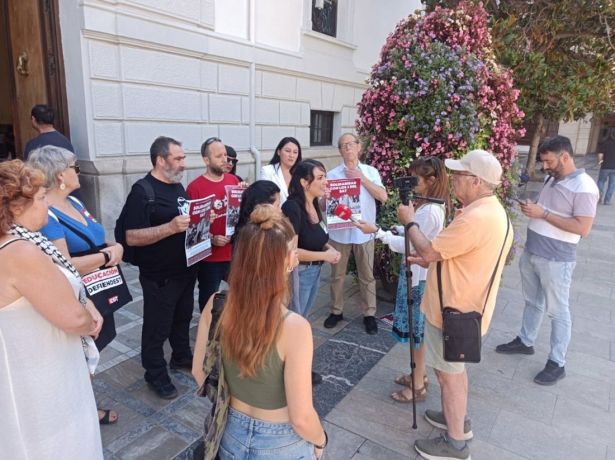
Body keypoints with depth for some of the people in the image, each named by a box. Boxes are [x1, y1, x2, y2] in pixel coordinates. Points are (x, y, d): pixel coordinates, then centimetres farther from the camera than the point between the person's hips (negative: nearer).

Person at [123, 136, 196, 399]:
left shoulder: (178, 186, 8)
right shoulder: (142, 191, -17)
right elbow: (132, 238, -23)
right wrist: (171, 227, -32)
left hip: (186, 269, 8)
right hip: (160, 276, -8)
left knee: (182, 318, 23)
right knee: (158, 327, 9)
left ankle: (182, 357, 43)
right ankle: (156, 374, 26)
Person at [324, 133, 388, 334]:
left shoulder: (370, 171, 2)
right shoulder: (332, 174, 1)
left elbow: (383, 197, -10)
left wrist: (362, 178, -13)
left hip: (364, 231, 0)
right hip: (339, 231, 0)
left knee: (367, 275, 9)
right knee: (337, 274, 12)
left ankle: (369, 314, 23)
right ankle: (336, 311, 28)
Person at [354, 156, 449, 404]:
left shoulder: (429, 210, -25)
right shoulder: (433, 205, 7)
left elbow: (408, 245, -21)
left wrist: (377, 232, -20)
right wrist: (402, 229, 4)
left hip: (419, 274, -10)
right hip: (418, 271, 10)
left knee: (417, 329, 4)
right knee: (418, 327, 20)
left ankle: (418, 386, 21)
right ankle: (419, 375, 37)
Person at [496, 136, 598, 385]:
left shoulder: (584, 187, -18)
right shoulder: (551, 179, 7)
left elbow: (583, 228, -23)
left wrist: (543, 214, -24)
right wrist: (531, 208, -2)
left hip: (556, 260, -8)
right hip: (531, 252, 8)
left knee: (557, 311, 6)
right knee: (532, 302, 22)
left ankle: (557, 363, 20)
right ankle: (525, 341, 39)